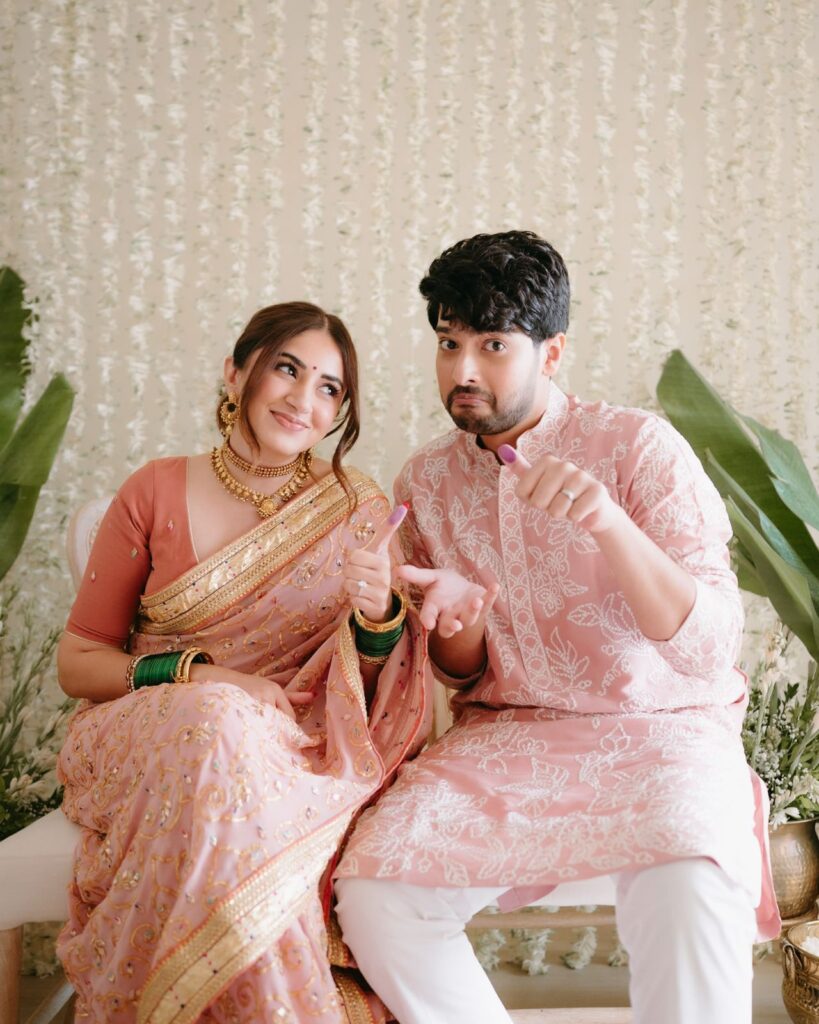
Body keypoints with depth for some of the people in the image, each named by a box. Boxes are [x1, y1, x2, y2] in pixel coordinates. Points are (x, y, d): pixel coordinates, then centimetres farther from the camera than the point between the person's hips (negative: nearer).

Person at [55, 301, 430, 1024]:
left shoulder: (358, 513, 3)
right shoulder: (157, 492, 1)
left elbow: (379, 697, 5)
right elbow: (77, 662, 4)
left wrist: (377, 615, -18)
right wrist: (193, 674, -14)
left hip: (297, 755, 0)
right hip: (144, 742, 1)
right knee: (219, 722, -34)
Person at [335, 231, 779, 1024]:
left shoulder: (639, 447, -7)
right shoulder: (427, 481, 6)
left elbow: (708, 648, -17)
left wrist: (606, 520, -32)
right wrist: (458, 619, -11)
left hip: (660, 727, -3)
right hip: (506, 733, 4)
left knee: (688, 886, -36)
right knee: (374, 895, -21)